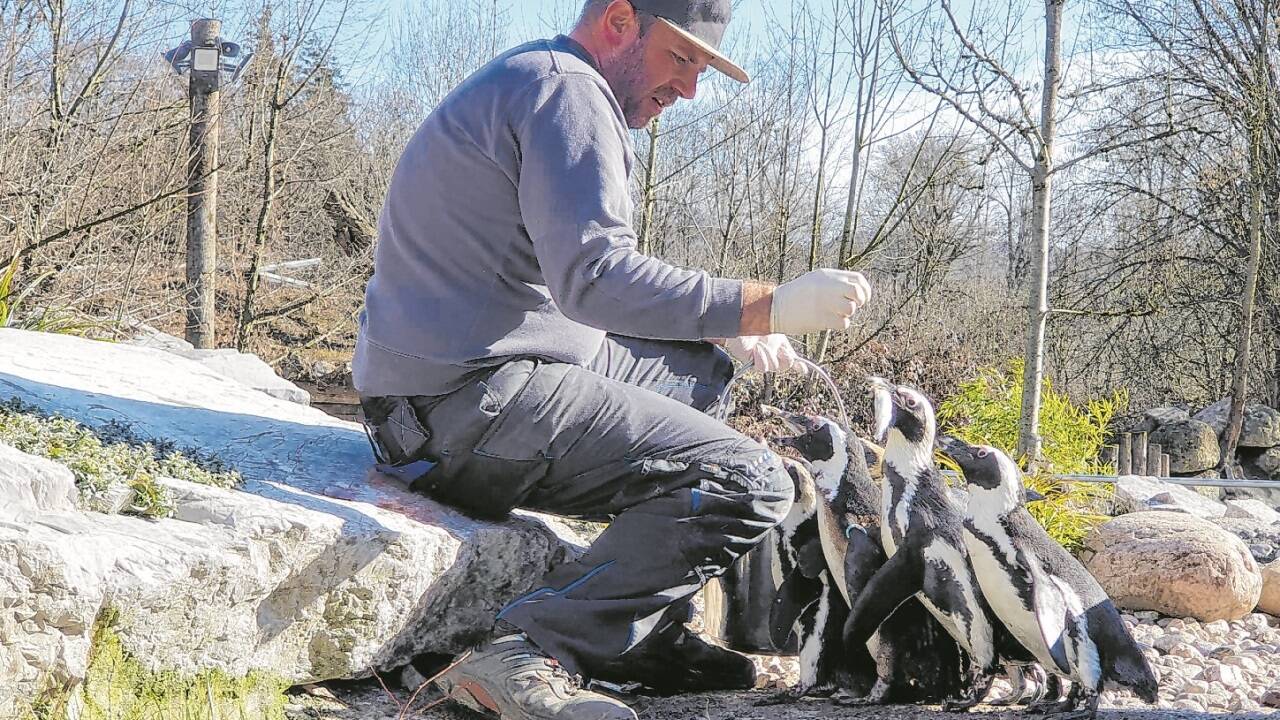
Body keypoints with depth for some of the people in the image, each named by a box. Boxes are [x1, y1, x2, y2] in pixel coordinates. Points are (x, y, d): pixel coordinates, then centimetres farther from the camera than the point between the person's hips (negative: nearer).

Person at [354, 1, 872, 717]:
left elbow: (577, 276, 24)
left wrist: (720, 328, 13)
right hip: (477, 396, -11)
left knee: (700, 367, 26)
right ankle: (529, 652, -17)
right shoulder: (566, 89, -11)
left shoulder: (528, 85, 23)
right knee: (753, 486, -15)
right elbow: (594, 277, -24)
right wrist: (766, 306, -23)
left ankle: (651, 636, 18)